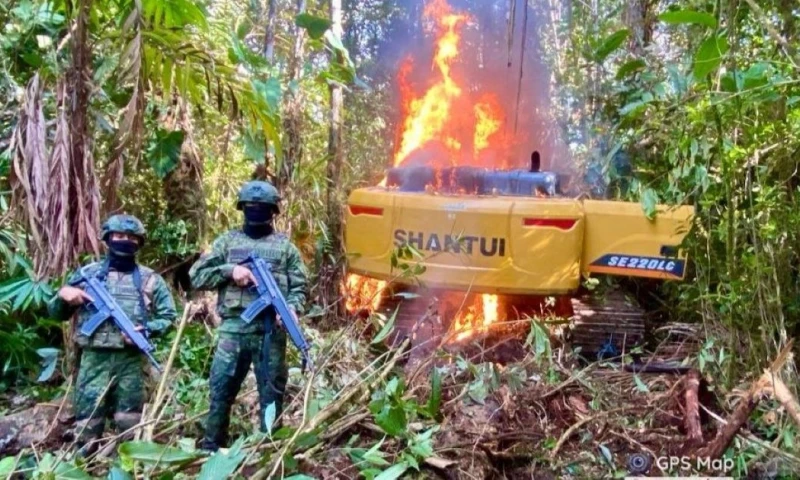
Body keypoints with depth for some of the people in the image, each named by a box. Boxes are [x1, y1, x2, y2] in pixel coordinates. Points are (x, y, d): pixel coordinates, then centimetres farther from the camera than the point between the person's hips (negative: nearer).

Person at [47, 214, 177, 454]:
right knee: (88, 422, 2)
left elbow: (168, 316, 9)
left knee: (129, 423, 6)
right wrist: (63, 294, -8)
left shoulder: (150, 279, 8)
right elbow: (56, 314, 14)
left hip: (131, 360, 0)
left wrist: (146, 330, -10)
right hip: (94, 358, 0)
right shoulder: (87, 272, 9)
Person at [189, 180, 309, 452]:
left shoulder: (285, 246, 10)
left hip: (271, 330, 0)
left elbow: (300, 286, 8)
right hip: (233, 327, 1)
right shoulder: (228, 241, 12)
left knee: (272, 392, 5)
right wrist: (229, 270, -8)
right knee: (220, 390, 5)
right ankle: (210, 448, 20)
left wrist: (292, 308, -13)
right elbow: (196, 276, 8)